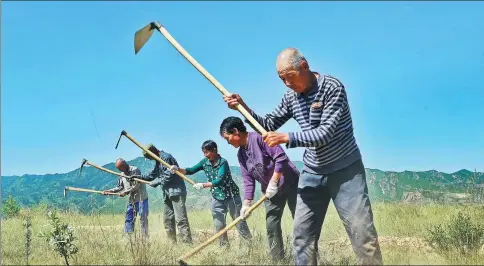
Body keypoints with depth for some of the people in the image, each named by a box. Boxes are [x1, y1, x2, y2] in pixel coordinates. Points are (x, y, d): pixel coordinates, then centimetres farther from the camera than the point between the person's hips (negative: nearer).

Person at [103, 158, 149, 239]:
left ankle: (145, 237, 2)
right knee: (129, 219, 6)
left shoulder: (135, 170, -12)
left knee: (143, 218, -4)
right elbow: (120, 187, 14)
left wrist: (126, 192, -14)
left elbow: (136, 185, -16)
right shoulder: (122, 174, 9)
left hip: (141, 198, -7)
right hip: (131, 200, 7)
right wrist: (110, 191, 3)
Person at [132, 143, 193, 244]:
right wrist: (138, 177, 16)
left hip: (176, 192, -10)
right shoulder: (158, 161, 17)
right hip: (168, 193, 10)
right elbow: (152, 175, 24)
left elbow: (168, 176, -17)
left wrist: (156, 182, -8)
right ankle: (172, 243, 16)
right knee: (167, 219, 10)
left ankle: (188, 243, -16)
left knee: (180, 219, -14)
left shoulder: (166, 157, -12)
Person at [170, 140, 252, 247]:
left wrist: (203, 185, -34)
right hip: (217, 198, 6)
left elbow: (219, 181, -31)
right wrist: (178, 169, -16)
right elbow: (191, 170, 0)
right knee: (219, 224, 5)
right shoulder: (205, 162, -2)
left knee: (239, 221, 4)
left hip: (231, 195, -5)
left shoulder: (223, 162, -21)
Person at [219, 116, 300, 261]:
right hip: (270, 190, 8)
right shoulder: (241, 154, 6)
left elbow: (281, 157, -25)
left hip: (290, 183, -8)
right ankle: (278, 259, 12)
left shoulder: (259, 137, -20)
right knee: (271, 225, 4)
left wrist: (273, 182, -24)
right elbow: (248, 180, 6)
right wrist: (247, 203, -2)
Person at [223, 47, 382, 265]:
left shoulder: (332, 87, -17)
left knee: (361, 230, -8)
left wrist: (286, 138, -30)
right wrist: (243, 108, -3)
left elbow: (326, 132, -24)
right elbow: (269, 125, 12)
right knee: (302, 233, 4)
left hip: (345, 169, -5)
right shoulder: (290, 97, 3)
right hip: (312, 173, 6)